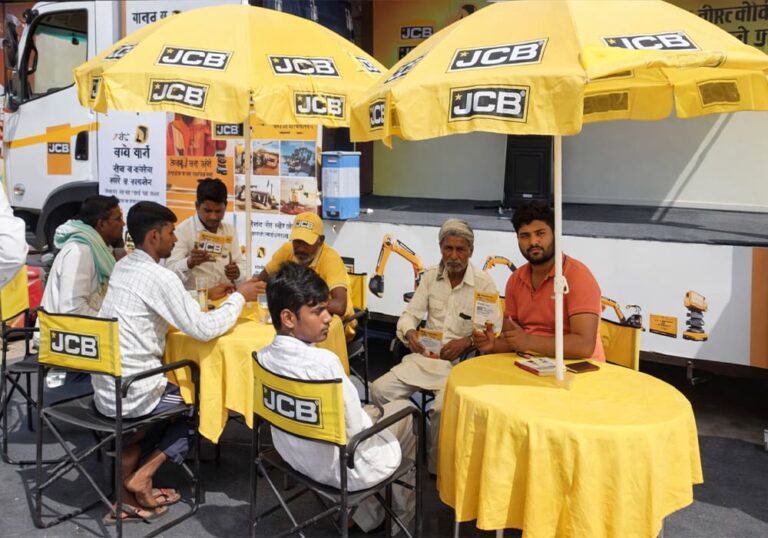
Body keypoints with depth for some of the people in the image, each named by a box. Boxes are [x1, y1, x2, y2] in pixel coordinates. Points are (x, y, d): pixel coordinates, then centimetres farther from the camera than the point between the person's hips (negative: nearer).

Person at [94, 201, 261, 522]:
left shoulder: (123, 267, 9)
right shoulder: (159, 277, -18)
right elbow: (203, 329, -18)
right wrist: (239, 297, -4)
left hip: (107, 388, 8)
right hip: (132, 395, -8)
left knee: (180, 391, 29)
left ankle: (128, 474, 16)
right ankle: (142, 476, 6)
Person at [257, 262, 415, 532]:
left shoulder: (264, 356, -10)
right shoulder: (324, 361, -33)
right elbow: (355, 428, -24)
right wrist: (368, 416, -2)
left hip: (293, 454, 7)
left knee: (368, 411, 28)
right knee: (406, 411, 17)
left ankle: (368, 513, 32)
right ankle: (401, 511, 38)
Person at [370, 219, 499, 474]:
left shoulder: (484, 283, -5)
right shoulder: (431, 276, 8)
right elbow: (410, 314, 5)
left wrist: (467, 341, -25)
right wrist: (409, 332, -18)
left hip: (462, 362, -4)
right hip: (424, 357, 5)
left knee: (443, 407, -31)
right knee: (379, 390, -14)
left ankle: (437, 467, -5)